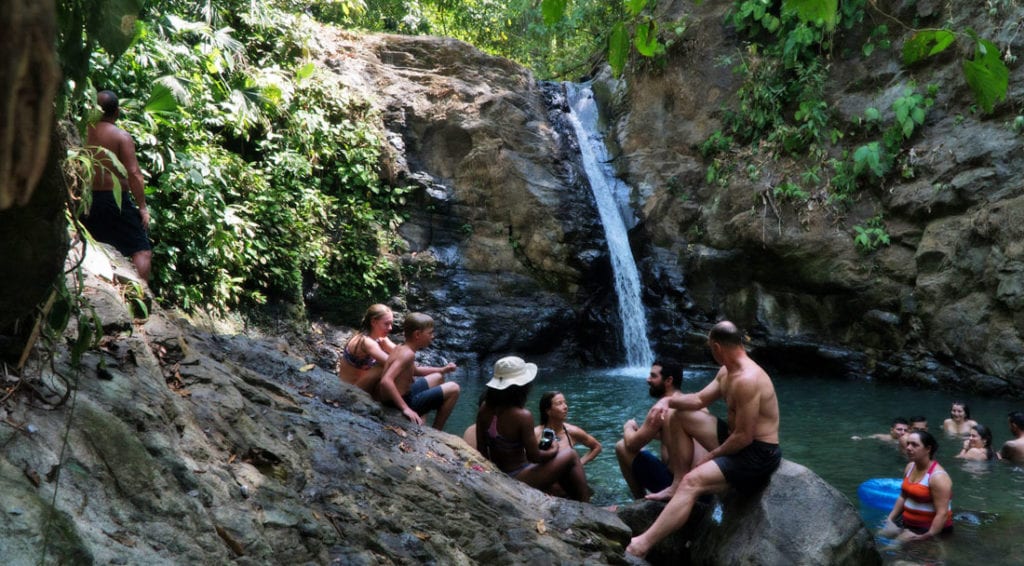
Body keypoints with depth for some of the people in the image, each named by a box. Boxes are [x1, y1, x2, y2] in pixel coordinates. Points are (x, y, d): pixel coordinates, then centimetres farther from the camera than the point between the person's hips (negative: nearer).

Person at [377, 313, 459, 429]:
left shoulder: (401, 348, 4)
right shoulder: (408, 354, -25)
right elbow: (386, 381, -38)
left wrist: (442, 370, 19)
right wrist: (406, 408, -36)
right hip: (399, 403, -10)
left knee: (438, 377, 28)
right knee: (453, 389, -5)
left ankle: (421, 420, 23)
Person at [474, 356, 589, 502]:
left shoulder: (484, 409, -5)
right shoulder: (522, 416, -25)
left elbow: (481, 449, 3)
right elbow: (534, 456, -18)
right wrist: (553, 450, 1)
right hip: (518, 478, -7)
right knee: (571, 456, 10)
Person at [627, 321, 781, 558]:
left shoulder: (747, 379, -26)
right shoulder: (726, 371, 7)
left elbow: (744, 437, -27)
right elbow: (700, 399, 16)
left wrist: (712, 456, -13)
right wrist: (669, 400, -3)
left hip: (758, 454, -10)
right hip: (739, 440, 10)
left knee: (693, 482, -28)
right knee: (680, 417, 13)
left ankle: (640, 546, -37)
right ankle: (677, 484, 11)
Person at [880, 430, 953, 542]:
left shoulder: (938, 477, -23)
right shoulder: (910, 467, 4)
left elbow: (942, 514, -26)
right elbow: (903, 497, 16)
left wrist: (927, 537, -28)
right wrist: (890, 519, 11)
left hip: (930, 529, -8)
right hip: (907, 523, 8)